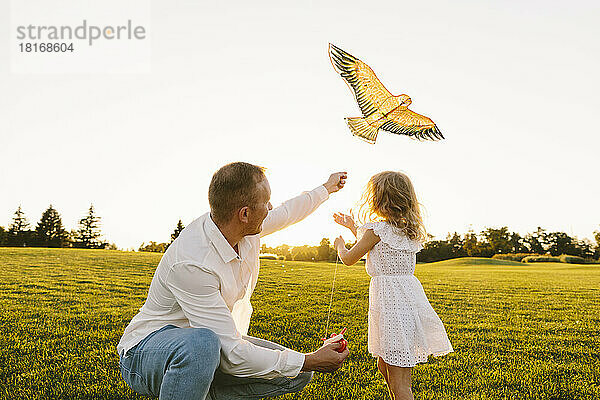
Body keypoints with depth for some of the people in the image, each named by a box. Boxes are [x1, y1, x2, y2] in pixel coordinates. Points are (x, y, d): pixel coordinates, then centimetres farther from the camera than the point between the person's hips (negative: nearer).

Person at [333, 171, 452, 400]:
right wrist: (352, 227, 39)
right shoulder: (410, 231, 12)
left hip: (391, 300, -9)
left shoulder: (377, 229, -13)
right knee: (384, 366, 24)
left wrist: (340, 244, 23)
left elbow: (349, 259, 0)